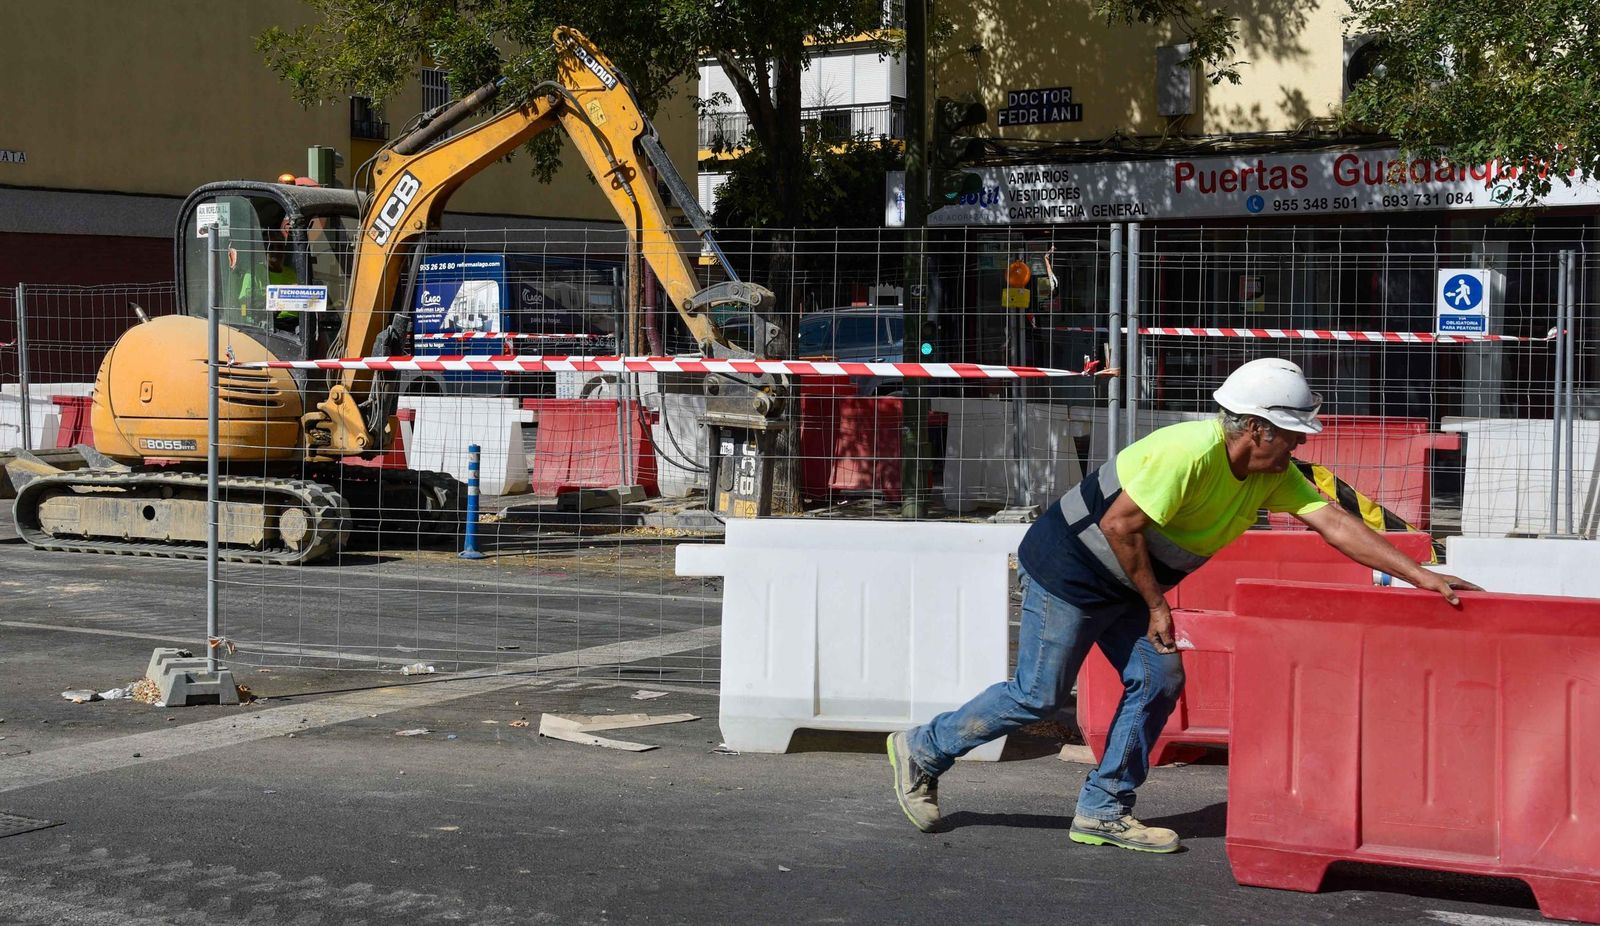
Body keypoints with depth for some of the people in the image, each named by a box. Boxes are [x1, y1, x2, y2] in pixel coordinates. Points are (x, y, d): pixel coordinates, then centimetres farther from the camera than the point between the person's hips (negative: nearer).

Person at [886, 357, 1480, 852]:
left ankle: (1103, 812, 9)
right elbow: (1119, 524, -27)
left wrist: (1419, 575, -15)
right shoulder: (1191, 452, -29)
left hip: (1123, 585, 9)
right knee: (1037, 697, -4)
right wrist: (1156, 604, -17)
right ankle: (923, 751, 13)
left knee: (1159, 680, 0)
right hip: (1067, 568, -9)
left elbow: (1335, 524, -7)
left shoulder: (1274, 475, -3)